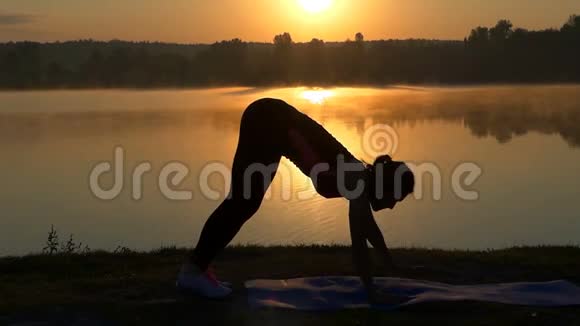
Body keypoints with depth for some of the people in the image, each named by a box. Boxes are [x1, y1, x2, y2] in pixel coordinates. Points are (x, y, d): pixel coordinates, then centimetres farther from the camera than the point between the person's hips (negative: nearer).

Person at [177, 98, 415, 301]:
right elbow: (359, 244, -14)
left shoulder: (362, 178, 11)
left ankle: (197, 267, 14)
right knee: (243, 202, -9)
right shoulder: (358, 182, -12)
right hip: (269, 123, -8)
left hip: (275, 123, 8)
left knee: (244, 202, 10)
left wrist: (392, 266, 36)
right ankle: (193, 270, -6)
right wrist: (371, 294, -10)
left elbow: (368, 225, 27)